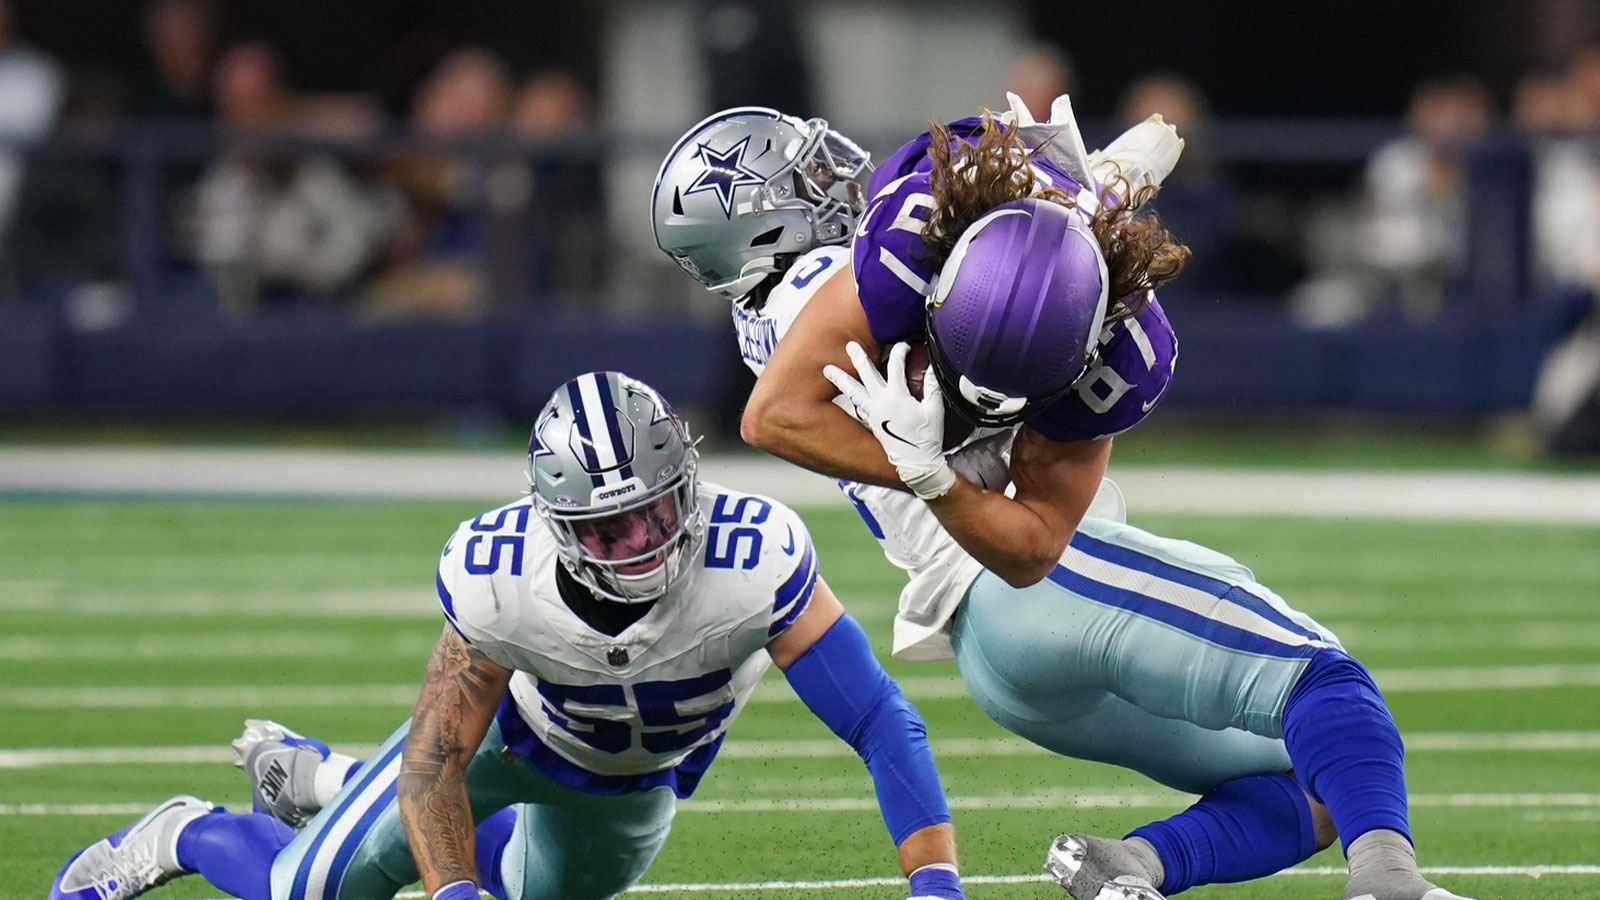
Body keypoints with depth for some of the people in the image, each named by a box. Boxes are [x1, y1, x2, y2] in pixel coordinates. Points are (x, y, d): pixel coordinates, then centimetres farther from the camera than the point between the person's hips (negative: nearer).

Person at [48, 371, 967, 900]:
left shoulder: (754, 564, -43)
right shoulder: (497, 581, -39)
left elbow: (882, 721, -41)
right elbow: (436, 755, -27)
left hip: (639, 778, 2)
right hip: (513, 717, -2)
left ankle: (340, 785, 49)